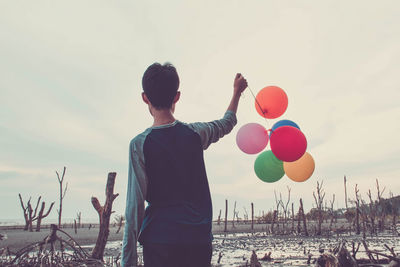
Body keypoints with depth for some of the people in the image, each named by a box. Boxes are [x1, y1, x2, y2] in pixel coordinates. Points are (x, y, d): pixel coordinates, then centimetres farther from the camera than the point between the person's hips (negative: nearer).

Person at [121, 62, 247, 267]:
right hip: (200, 238, 3)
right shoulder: (194, 133, 2)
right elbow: (226, 124, 24)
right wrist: (237, 92, 41)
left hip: (159, 240, -3)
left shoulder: (139, 145, -7)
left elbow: (135, 205, -9)